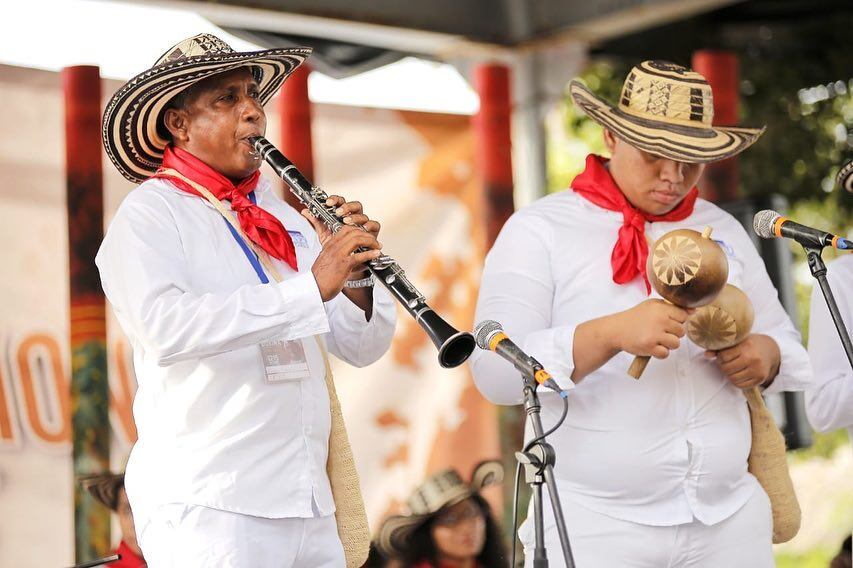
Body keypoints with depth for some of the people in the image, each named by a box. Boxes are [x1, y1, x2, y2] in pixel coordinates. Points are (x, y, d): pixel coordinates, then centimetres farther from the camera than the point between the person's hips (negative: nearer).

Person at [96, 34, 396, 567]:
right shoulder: (148, 215, -4)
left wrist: (358, 277, -8)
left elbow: (363, 347, 13)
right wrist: (310, 286, -26)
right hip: (209, 503, -6)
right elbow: (165, 327, -24)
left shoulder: (285, 215, 15)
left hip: (310, 503, 6)